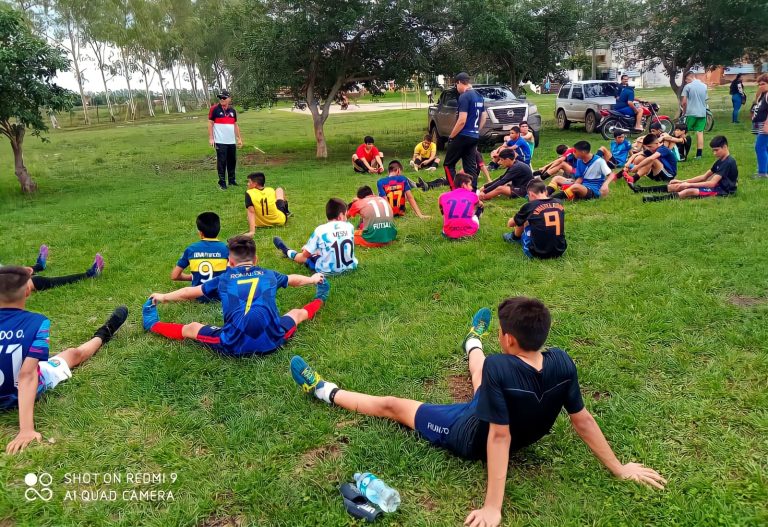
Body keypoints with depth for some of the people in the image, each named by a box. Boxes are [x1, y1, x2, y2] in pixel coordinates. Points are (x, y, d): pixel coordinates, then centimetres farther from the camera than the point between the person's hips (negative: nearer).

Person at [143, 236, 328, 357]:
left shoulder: (224, 279, 14)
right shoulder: (268, 275, 17)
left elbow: (190, 292, 27)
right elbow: (293, 280, 37)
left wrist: (164, 297, 46)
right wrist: (312, 279, 58)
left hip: (234, 347, -1)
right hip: (272, 341, 1)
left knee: (191, 328, 22)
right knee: (297, 313, 29)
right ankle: (319, 300, 55)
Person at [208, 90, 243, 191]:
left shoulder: (233, 110, 11)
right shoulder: (215, 109, -4)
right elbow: (210, 123, -3)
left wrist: (239, 138, 15)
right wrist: (211, 138, -9)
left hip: (232, 141, 5)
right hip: (220, 142, -5)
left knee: (232, 161, 10)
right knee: (221, 162, -4)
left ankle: (232, 180, 22)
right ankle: (222, 182, 3)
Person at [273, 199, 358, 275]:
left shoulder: (321, 230, -15)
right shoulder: (350, 227, -5)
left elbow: (306, 254, -6)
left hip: (328, 270, -4)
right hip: (350, 267, 4)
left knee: (305, 256, 21)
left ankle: (287, 252, 49)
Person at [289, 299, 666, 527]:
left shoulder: (499, 367, -42)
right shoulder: (562, 363, -25)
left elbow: (498, 437, -39)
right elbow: (583, 420, -16)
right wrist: (619, 469, -4)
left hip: (471, 436, -6)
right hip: (525, 434, 6)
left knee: (391, 405, 10)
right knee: (477, 359, 33)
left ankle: (325, 392, 31)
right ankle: (472, 343, 72)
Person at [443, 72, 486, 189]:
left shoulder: (464, 96, -14)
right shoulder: (479, 96, 14)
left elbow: (462, 120, -19)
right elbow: (483, 118, 19)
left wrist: (451, 136, -11)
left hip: (463, 136, -8)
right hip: (474, 137, 8)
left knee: (448, 164, 2)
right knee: (471, 167, 9)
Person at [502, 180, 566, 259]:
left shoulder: (529, 206, -6)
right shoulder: (559, 203, 4)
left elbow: (510, 224, 13)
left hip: (538, 253, -4)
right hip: (560, 251, 4)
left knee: (521, 220, 13)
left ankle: (515, 238, 40)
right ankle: (516, 237, 46)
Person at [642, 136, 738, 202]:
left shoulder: (728, 162, -17)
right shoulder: (720, 161, 13)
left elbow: (712, 183, -25)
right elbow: (704, 177, 14)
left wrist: (689, 184, -24)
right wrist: (683, 181, 4)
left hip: (723, 190, -9)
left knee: (690, 191, -32)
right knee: (678, 186, -3)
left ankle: (657, 199, -49)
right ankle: (643, 189, -9)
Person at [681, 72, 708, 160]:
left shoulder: (687, 86, -7)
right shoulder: (704, 86, 9)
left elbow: (684, 102, -9)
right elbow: (705, 100, 15)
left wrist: (684, 112, 5)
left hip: (691, 113, -4)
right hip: (702, 113, 5)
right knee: (700, 133, 5)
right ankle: (699, 154, 4)